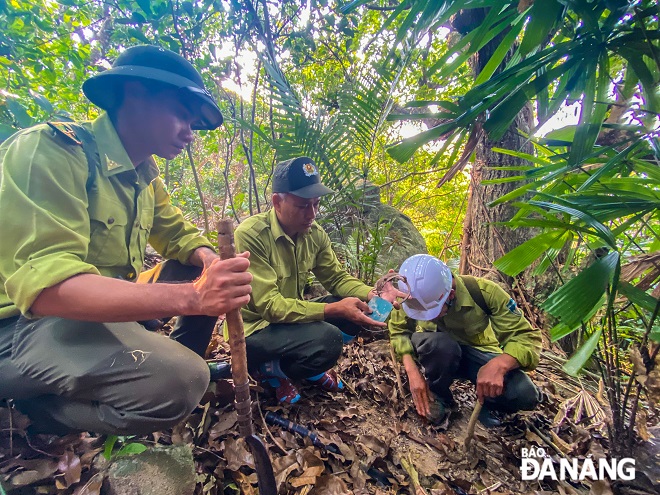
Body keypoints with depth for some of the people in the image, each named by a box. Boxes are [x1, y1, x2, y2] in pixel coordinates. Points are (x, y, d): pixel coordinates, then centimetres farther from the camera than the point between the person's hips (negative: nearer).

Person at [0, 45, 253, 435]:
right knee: (177, 383, -29)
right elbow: (45, 285, -31)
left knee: (204, 272, 5)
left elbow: (178, 232, 10)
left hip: (108, 305, 8)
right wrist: (190, 296, -41)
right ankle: (32, 410, -3)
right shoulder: (52, 151, -20)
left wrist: (209, 260, -15)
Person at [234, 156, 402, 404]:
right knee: (327, 339, -31)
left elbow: (337, 277, 0)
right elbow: (268, 305, -29)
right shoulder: (250, 235, -25)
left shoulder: (315, 234, -5)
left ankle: (312, 367, 11)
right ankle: (272, 369, 0)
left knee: (358, 307, -9)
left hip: (292, 317, 7)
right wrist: (334, 309, -36)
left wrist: (373, 294, -21)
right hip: (253, 330, -6)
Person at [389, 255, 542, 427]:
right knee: (438, 344, -37)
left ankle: (484, 401, 6)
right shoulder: (412, 295, -24)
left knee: (525, 395, -29)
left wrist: (499, 364, -46)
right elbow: (399, 331, -10)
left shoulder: (483, 291, -29)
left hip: (477, 354, 0)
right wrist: (412, 372, -25)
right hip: (436, 355, 1)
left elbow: (527, 336, -26)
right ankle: (437, 395, -5)